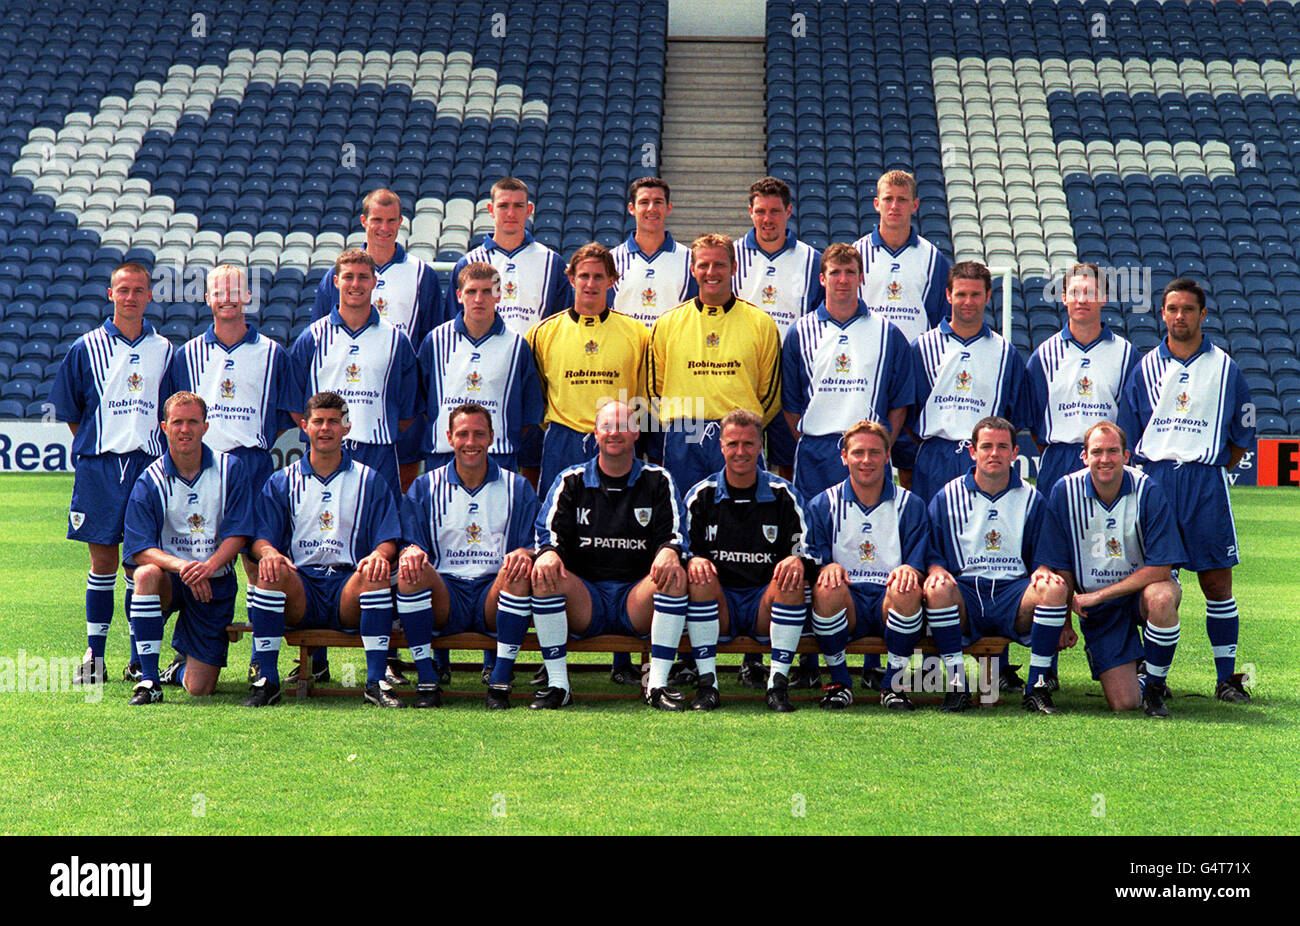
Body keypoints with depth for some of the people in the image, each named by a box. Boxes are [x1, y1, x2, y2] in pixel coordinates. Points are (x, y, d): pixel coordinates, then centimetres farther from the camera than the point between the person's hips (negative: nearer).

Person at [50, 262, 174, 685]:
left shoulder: (165, 350, 10)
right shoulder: (87, 348, 5)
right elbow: (69, 410, 9)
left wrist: (163, 451, 6)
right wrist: (95, 448, 4)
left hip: (149, 463, 1)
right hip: (99, 465, -1)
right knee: (103, 558, 0)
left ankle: (141, 658, 8)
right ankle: (94, 655, 7)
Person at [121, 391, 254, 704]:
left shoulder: (230, 469, -2)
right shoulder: (150, 482, -6)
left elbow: (237, 534, -7)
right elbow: (140, 549, -14)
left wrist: (209, 566, -27)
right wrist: (180, 566, -33)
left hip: (215, 584, 1)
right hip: (171, 582, -1)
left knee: (200, 688, -5)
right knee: (147, 575, -39)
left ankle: (180, 668, 36)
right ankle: (149, 679, -26)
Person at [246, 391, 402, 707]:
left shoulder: (370, 481, 15)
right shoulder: (282, 482, 17)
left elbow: (388, 540, 7)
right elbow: (261, 537, 6)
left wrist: (379, 554, -19)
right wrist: (268, 552, -20)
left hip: (349, 584, 0)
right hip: (299, 586, 0)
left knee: (376, 572, -33)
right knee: (273, 569, -32)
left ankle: (376, 681, -31)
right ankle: (267, 680, -27)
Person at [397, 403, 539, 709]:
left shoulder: (516, 488, 12)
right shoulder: (425, 488, 13)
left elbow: (534, 545, 6)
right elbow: (409, 543, 6)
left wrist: (523, 553, -20)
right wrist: (411, 552, -20)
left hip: (494, 594, 0)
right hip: (445, 596, 0)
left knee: (520, 570, -32)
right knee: (411, 570, -30)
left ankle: (500, 682, -28)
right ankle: (426, 681, -25)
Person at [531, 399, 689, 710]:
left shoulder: (658, 481, 12)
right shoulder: (571, 481, 14)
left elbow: (673, 533, 4)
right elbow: (549, 530, 4)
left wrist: (669, 552, -22)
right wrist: (548, 553, -21)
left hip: (637, 597, 0)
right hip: (584, 597, 0)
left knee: (675, 576, -31)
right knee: (544, 575, -30)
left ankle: (658, 684, -27)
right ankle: (557, 684, -25)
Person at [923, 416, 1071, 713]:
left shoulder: (1030, 498, 14)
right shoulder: (948, 497, 12)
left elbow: (1042, 557, 14)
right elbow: (933, 554, 11)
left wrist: (1042, 572, -10)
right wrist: (936, 571, -13)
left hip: (1015, 592, 1)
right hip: (966, 592, -1)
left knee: (1055, 587, -30)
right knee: (938, 589, -35)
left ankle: (1036, 686, -24)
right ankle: (957, 684, -27)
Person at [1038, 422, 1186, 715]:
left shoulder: (1147, 491, -16)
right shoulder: (1065, 492, -11)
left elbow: (1160, 569, -19)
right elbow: (1061, 568, -1)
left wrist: (1099, 595, -20)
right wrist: (1064, 623, -2)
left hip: (1142, 590, -1)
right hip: (1096, 609, 1)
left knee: (1161, 597, -39)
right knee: (1123, 703, -13)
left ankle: (1155, 686, -13)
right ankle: (1134, 676, 26)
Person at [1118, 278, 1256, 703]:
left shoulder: (1224, 367, 6)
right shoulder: (1146, 366, 8)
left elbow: (1242, 434, 11)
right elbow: (1127, 434, 10)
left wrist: (1213, 471, 5)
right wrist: (1144, 473, 2)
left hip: (1206, 481, -1)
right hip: (1154, 478, 1)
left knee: (1217, 580, -2)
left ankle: (1227, 676, 4)